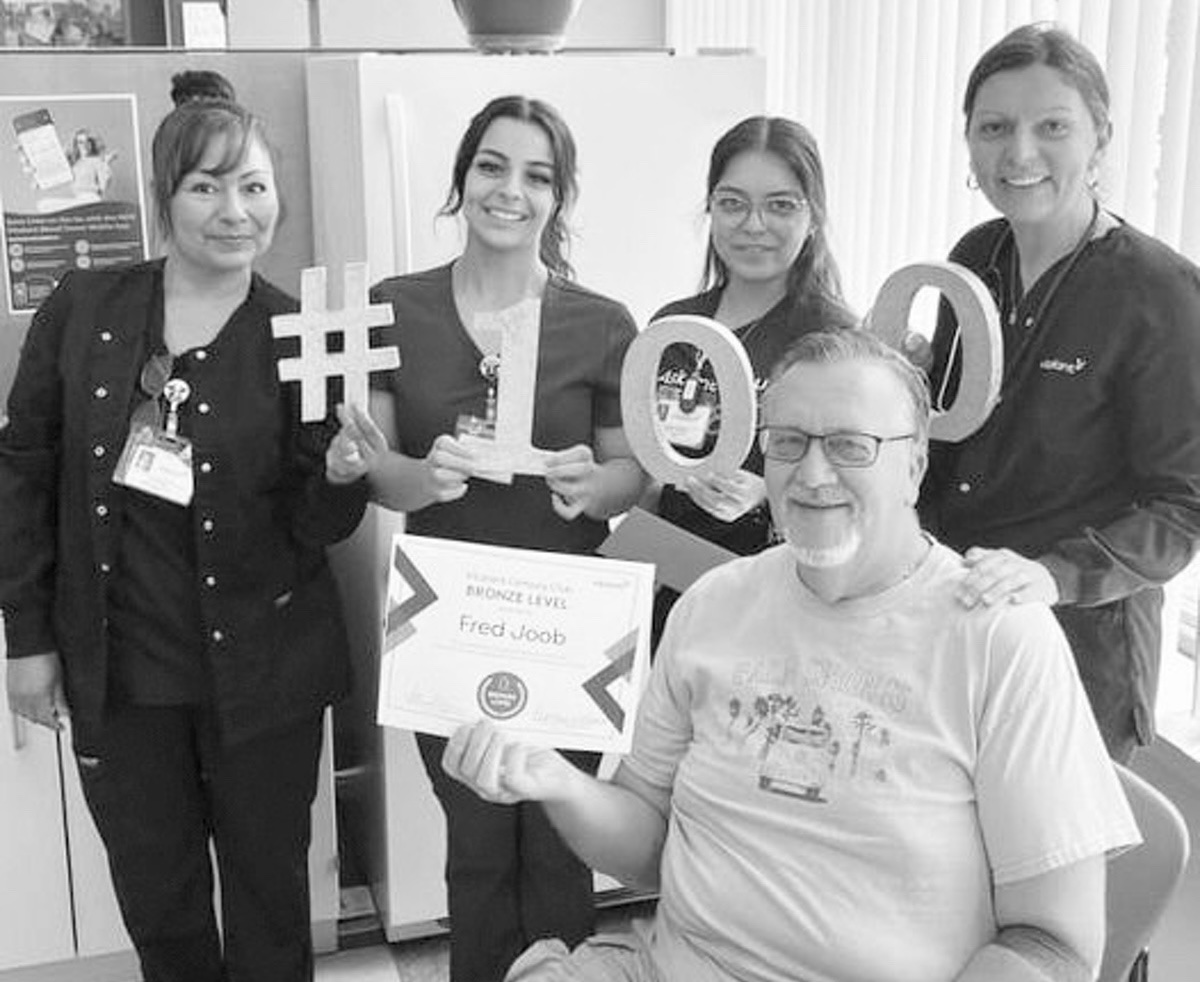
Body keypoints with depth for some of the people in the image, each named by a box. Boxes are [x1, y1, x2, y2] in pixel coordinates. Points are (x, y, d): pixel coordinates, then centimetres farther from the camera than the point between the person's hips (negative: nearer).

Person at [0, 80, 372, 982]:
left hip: (261, 670, -1)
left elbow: (313, 528, -4)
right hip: (115, 670, 2)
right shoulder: (82, 311, -4)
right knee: (156, 900, 18)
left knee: (268, 892, 15)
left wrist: (344, 475, -27)